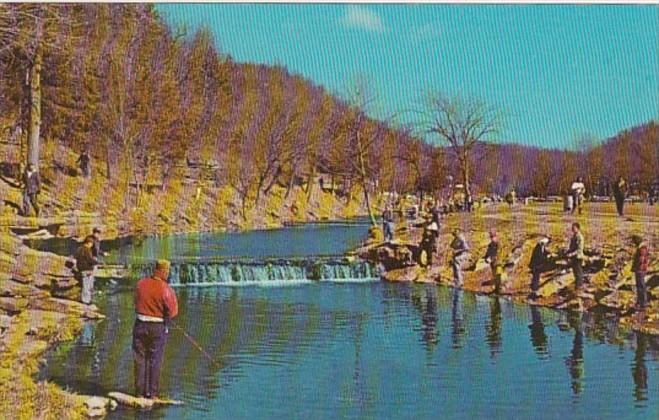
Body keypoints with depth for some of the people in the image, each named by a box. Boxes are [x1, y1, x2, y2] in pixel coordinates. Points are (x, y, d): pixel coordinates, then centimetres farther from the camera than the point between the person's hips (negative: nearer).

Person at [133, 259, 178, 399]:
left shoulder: (141, 284, -4)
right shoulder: (165, 289, -15)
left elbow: (137, 303, 6)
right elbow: (172, 312, -12)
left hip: (140, 325, 3)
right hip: (158, 327, -3)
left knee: (140, 359, 12)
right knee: (155, 361, 8)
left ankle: (140, 391, 16)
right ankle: (152, 393, 11)